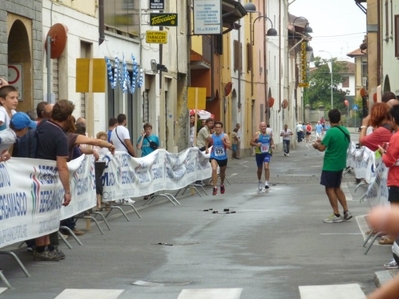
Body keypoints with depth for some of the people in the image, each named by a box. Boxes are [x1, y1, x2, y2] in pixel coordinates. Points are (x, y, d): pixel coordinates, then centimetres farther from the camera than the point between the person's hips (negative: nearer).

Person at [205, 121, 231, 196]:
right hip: (214, 157, -1)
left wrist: (224, 142, -29)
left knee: (222, 172, 21)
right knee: (214, 169, -27)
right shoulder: (211, 136, -7)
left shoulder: (225, 136, -11)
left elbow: (230, 147, -15)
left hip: (223, 157, 1)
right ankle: (215, 187, -24)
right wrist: (206, 148, 4)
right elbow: (207, 141, 17)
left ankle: (222, 185, 50)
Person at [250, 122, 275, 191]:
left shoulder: (269, 133, 2)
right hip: (259, 153, 0)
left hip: (267, 153, 0)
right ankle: (259, 181, 38)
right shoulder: (257, 134, -7)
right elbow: (251, 142, -5)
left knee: (266, 167, -20)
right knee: (260, 169, 13)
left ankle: (266, 182, -18)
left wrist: (272, 145, 2)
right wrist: (256, 144, -25)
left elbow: (271, 140, 21)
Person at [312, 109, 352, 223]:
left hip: (330, 165, -8)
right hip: (340, 164, 8)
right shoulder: (345, 131, 5)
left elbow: (322, 148, -18)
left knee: (330, 189, 2)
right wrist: (322, 143, 16)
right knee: (337, 188, 19)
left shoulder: (331, 132, -20)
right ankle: (346, 212, 16)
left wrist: (317, 144, 4)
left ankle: (336, 215, 2)